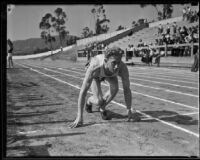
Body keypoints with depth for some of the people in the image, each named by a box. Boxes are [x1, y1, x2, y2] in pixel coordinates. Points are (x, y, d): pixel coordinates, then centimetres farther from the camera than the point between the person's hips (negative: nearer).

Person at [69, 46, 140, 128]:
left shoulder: (123, 68, -40)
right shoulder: (94, 68, -47)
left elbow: (127, 90, -27)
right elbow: (83, 91, -44)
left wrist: (129, 111, -26)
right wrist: (79, 117, -46)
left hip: (110, 74, 2)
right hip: (96, 75, -2)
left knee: (115, 88, -28)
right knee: (99, 101, -18)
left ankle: (102, 108, 2)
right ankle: (89, 101, 21)